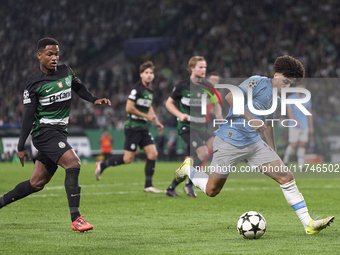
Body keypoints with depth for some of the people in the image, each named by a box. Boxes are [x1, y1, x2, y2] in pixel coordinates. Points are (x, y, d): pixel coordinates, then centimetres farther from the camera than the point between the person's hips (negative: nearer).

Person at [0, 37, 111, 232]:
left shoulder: (66, 71, 9)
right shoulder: (34, 83, -8)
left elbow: (78, 86, 30)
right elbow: (29, 116, -8)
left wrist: (94, 100, 14)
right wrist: (21, 146, -9)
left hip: (59, 132, 7)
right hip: (45, 132, -7)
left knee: (37, 183, 9)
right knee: (73, 163, -24)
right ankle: (76, 219, -24)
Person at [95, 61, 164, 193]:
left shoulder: (149, 90, 12)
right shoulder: (137, 89, -15)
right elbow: (129, 108, -19)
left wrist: (156, 121, 21)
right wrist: (146, 116, -12)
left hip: (143, 128, 8)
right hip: (133, 127, -8)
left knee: (153, 154, -2)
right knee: (128, 158, -7)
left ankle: (148, 185, 4)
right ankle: (102, 165, 14)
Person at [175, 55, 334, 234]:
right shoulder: (258, 82, -11)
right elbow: (231, 97, -24)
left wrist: (274, 155, 30)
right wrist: (251, 118, -30)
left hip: (254, 143, 7)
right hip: (230, 141, -7)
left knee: (286, 177, -6)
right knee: (212, 190, 1)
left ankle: (308, 224, -4)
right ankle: (188, 168, 32)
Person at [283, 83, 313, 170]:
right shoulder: (290, 98, -3)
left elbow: (309, 113, 17)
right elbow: (289, 112, -13)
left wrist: (311, 127, 13)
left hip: (305, 127, 4)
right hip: (294, 127, -4)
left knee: (302, 145, -1)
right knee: (293, 145, -7)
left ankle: (301, 166, 0)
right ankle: (285, 160, 17)